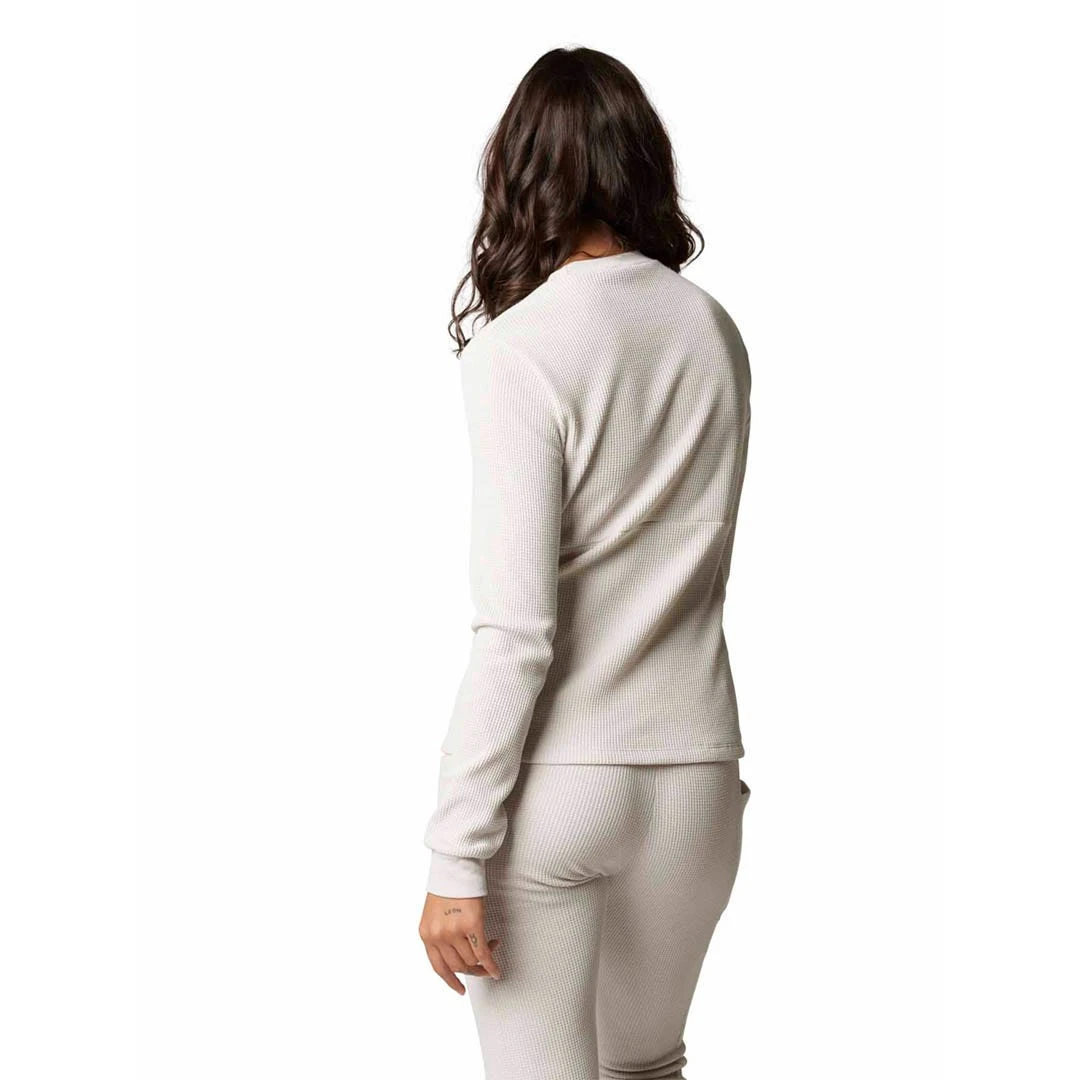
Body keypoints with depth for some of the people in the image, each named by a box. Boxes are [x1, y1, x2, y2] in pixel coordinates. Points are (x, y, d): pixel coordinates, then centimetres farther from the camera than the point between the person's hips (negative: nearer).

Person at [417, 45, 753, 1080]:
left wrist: (456, 857, -13)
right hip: (693, 772, 5)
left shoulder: (517, 348, -14)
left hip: (553, 783, -5)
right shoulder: (713, 331, 2)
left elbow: (513, 632, -18)